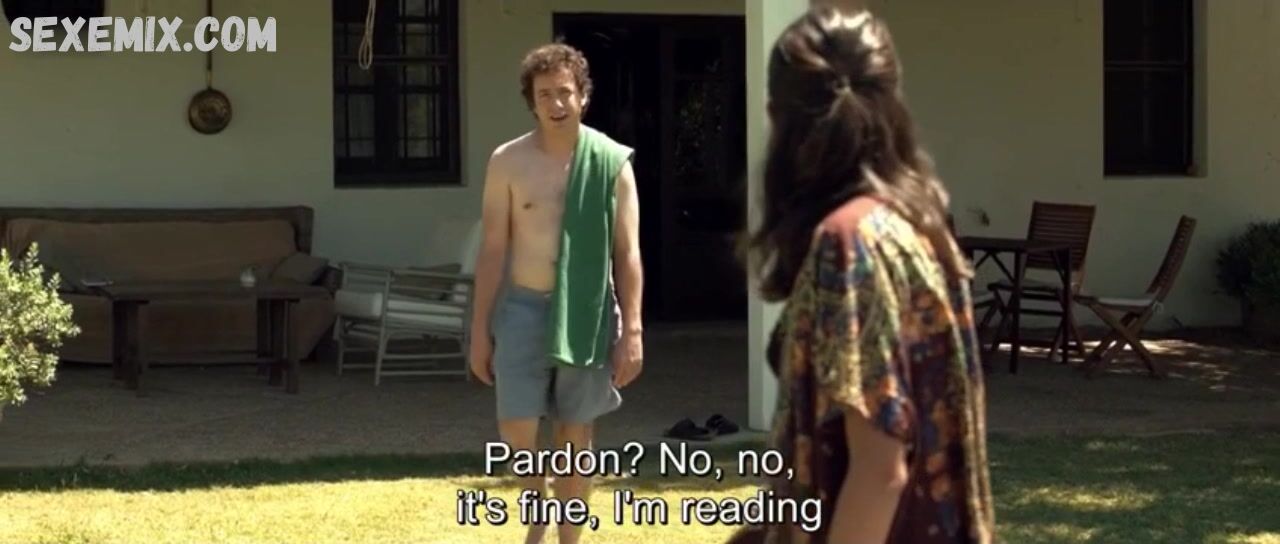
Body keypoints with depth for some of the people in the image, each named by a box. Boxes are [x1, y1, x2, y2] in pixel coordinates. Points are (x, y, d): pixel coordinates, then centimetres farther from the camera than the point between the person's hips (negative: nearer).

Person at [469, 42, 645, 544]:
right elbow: (492, 250, 1)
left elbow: (627, 253, -3)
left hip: (586, 311, 0)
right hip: (523, 308, 0)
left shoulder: (612, 163, -4)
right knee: (516, 430, -7)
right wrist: (480, 329, 0)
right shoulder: (508, 162, -2)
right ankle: (537, 492, 26)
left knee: (576, 437, 7)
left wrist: (632, 330, -8)